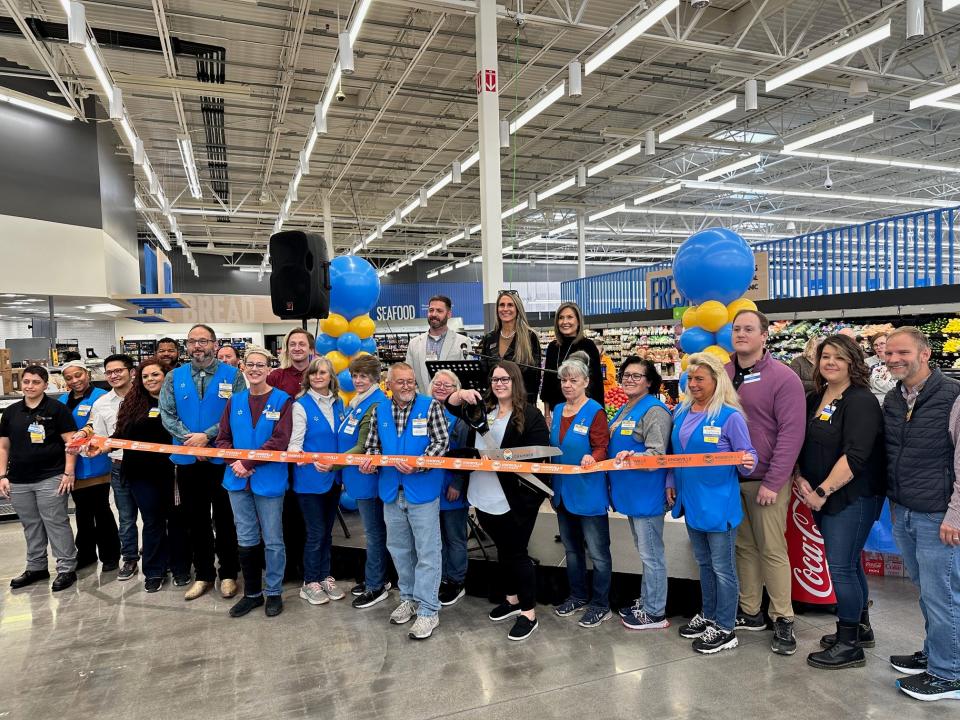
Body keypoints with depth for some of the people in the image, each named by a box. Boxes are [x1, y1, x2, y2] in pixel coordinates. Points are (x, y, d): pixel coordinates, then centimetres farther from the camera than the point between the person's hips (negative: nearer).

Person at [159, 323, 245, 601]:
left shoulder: (233, 376, -3)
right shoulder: (174, 377, 6)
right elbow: (167, 414, 0)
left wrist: (207, 436, -18)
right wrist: (189, 439, -13)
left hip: (222, 459, -3)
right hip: (187, 460, 3)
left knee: (225, 519, 8)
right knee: (196, 520, 13)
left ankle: (228, 574, 22)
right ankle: (203, 575, 26)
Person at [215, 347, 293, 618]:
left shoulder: (282, 400, -7)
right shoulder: (235, 401, 7)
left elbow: (279, 441, -15)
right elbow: (223, 438, 6)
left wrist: (248, 462, -18)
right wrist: (235, 462, -11)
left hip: (269, 481, -4)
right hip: (238, 481, 5)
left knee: (272, 541, 7)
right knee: (245, 540, 14)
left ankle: (274, 593, 23)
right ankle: (252, 593, 29)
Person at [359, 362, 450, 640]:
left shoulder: (431, 406, -6)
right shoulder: (379, 411, 6)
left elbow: (441, 442, -11)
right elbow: (373, 444, 12)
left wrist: (417, 465, -23)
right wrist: (369, 459, -10)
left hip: (422, 490, -5)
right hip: (391, 491, 5)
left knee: (427, 552, 1)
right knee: (399, 549, 17)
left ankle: (428, 610, 11)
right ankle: (409, 598, 35)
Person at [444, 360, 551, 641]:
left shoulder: (530, 415, -9)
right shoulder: (483, 407, 10)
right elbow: (451, 405, 10)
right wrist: (462, 394, -13)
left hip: (516, 497, -6)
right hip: (484, 496, 6)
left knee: (516, 552, 3)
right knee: (502, 549, 20)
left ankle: (529, 612, 17)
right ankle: (512, 599, 38)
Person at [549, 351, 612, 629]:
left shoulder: (595, 411, -13)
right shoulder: (558, 410, 8)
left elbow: (601, 447, -17)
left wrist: (592, 458, -36)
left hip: (589, 493, -7)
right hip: (563, 491, 7)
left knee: (597, 552, 5)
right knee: (571, 548, 20)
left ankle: (600, 605, 20)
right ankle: (578, 596, 36)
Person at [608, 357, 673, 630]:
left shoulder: (654, 411, -16)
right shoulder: (624, 410, 13)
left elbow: (657, 453, -23)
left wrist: (632, 457, -38)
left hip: (647, 493, -10)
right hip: (630, 492, 10)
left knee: (651, 554, 2)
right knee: (644, 551, 21)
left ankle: (655, 613, 15)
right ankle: (645, 601, 34)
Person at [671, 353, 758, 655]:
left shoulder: (730, 416, -14)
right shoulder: (681, 413, 5)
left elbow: (747, 458, -11)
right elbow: (674, 454, 15)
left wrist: (747, 463, -33)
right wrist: (671, 483, 8)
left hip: (718, 502, -7)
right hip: (691, 501, 7)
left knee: (721, 566, 6)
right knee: (704, 563, 21)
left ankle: (725, 629, 20)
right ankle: (708, 615, 37)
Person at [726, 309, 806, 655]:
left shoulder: (783, 377, -8)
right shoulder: (722, 375, 7)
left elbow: (791, 432, -12)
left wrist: (773, 482, -15)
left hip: (766, 481, -5)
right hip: (730, 479, 5)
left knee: (772, 550, 1)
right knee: (744, 547, 12)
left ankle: (783, 620, 15)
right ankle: (749, 613, 24)